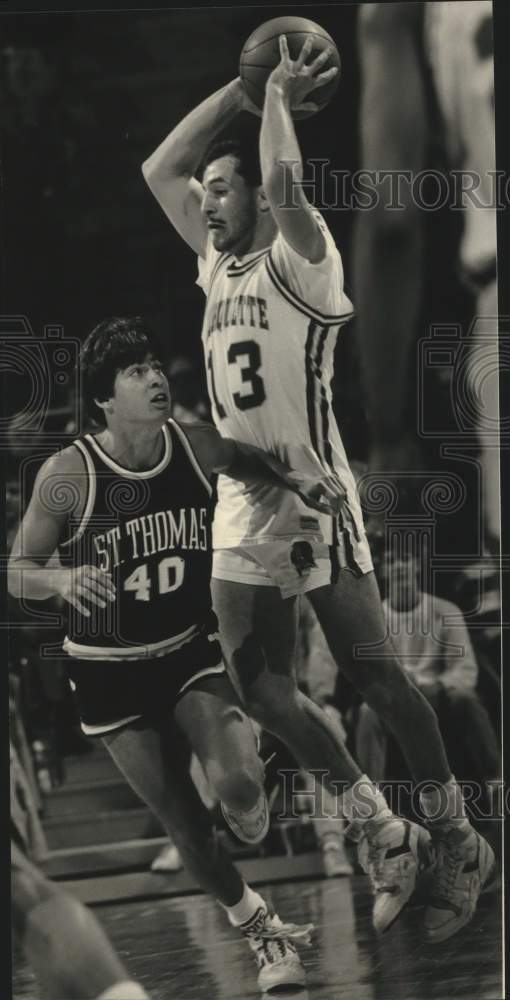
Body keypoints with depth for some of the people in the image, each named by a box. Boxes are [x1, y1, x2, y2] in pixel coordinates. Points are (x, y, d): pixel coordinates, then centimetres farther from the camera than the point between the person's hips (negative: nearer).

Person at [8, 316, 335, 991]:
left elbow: (245, 461, 14)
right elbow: (19, 573, -11)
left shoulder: (197, 445, -11)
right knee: (184, 825, 2)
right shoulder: (68, 475, -20)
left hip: (192, 650, 2)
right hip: (111, 671, -2)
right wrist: (64, 580, -33)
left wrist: (297, 480, -6)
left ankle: (250, 805, 16)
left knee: (237, 785, -22)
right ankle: (258, 928, 27)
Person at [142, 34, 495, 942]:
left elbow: (283, 179, -31)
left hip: (314, 503, -8)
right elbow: (159, 168, 15)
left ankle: (458, 844, 9)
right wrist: (246, 88, 9)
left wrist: (280, 96, -13)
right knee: (260, 688, 1)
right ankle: (382, 833, 12)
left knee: (375, 678, -3)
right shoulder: (216, 262, 12)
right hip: (243, 511, 8)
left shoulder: (302, 263, -11)